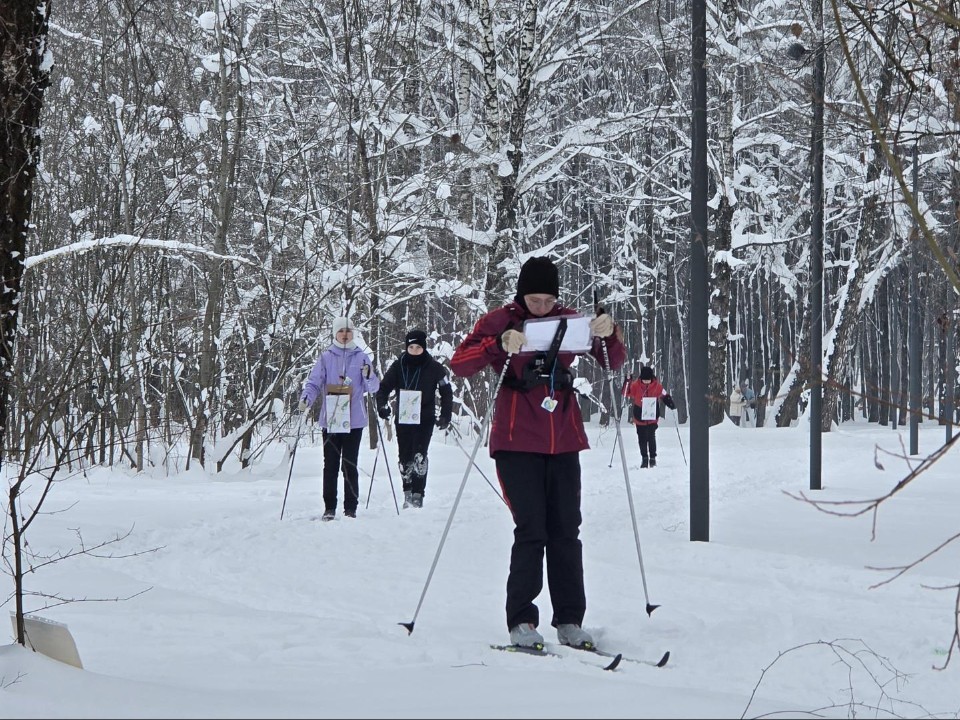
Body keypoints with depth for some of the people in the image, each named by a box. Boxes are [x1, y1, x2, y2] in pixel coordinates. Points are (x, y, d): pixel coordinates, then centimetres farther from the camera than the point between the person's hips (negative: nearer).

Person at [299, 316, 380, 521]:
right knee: (330, 466, 1)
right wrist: (306, 398, -15)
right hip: (330, 420, 0)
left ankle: (350, 508, 5)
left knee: (350, 466, 0)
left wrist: (368, 376, -17)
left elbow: (373, 388, 4)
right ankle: (329, 508, 5)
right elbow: (314, 382, 5)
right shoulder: (326, 357, 6)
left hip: (354, 421, 0)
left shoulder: (361, 357, 7)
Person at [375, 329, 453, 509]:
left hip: (425, 420, -3)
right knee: (405, 457, 6)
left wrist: (445, 416, -1)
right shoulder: (399, 365, 1)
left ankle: (418, 495, -13)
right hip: (403, 419, 3)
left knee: (419, 456, -14)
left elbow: (446, 392, 5)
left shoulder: (434, 368, -3)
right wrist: (382, 405, -11)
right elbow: (384, 387, 6)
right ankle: (407, 493, 20)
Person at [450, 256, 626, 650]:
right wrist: (498, 345, -28)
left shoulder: (570, 321, 7)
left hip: (563, 442, 3)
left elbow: (613, 363, 9)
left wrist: (608, 335, -13)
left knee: (566, 532, 3)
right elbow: (458, 364, -12)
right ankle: (521, 622, -5)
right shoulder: (500, 322, -2)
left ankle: (570, 620, 9)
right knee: (531, 530, -10)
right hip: (517, 442, -3)